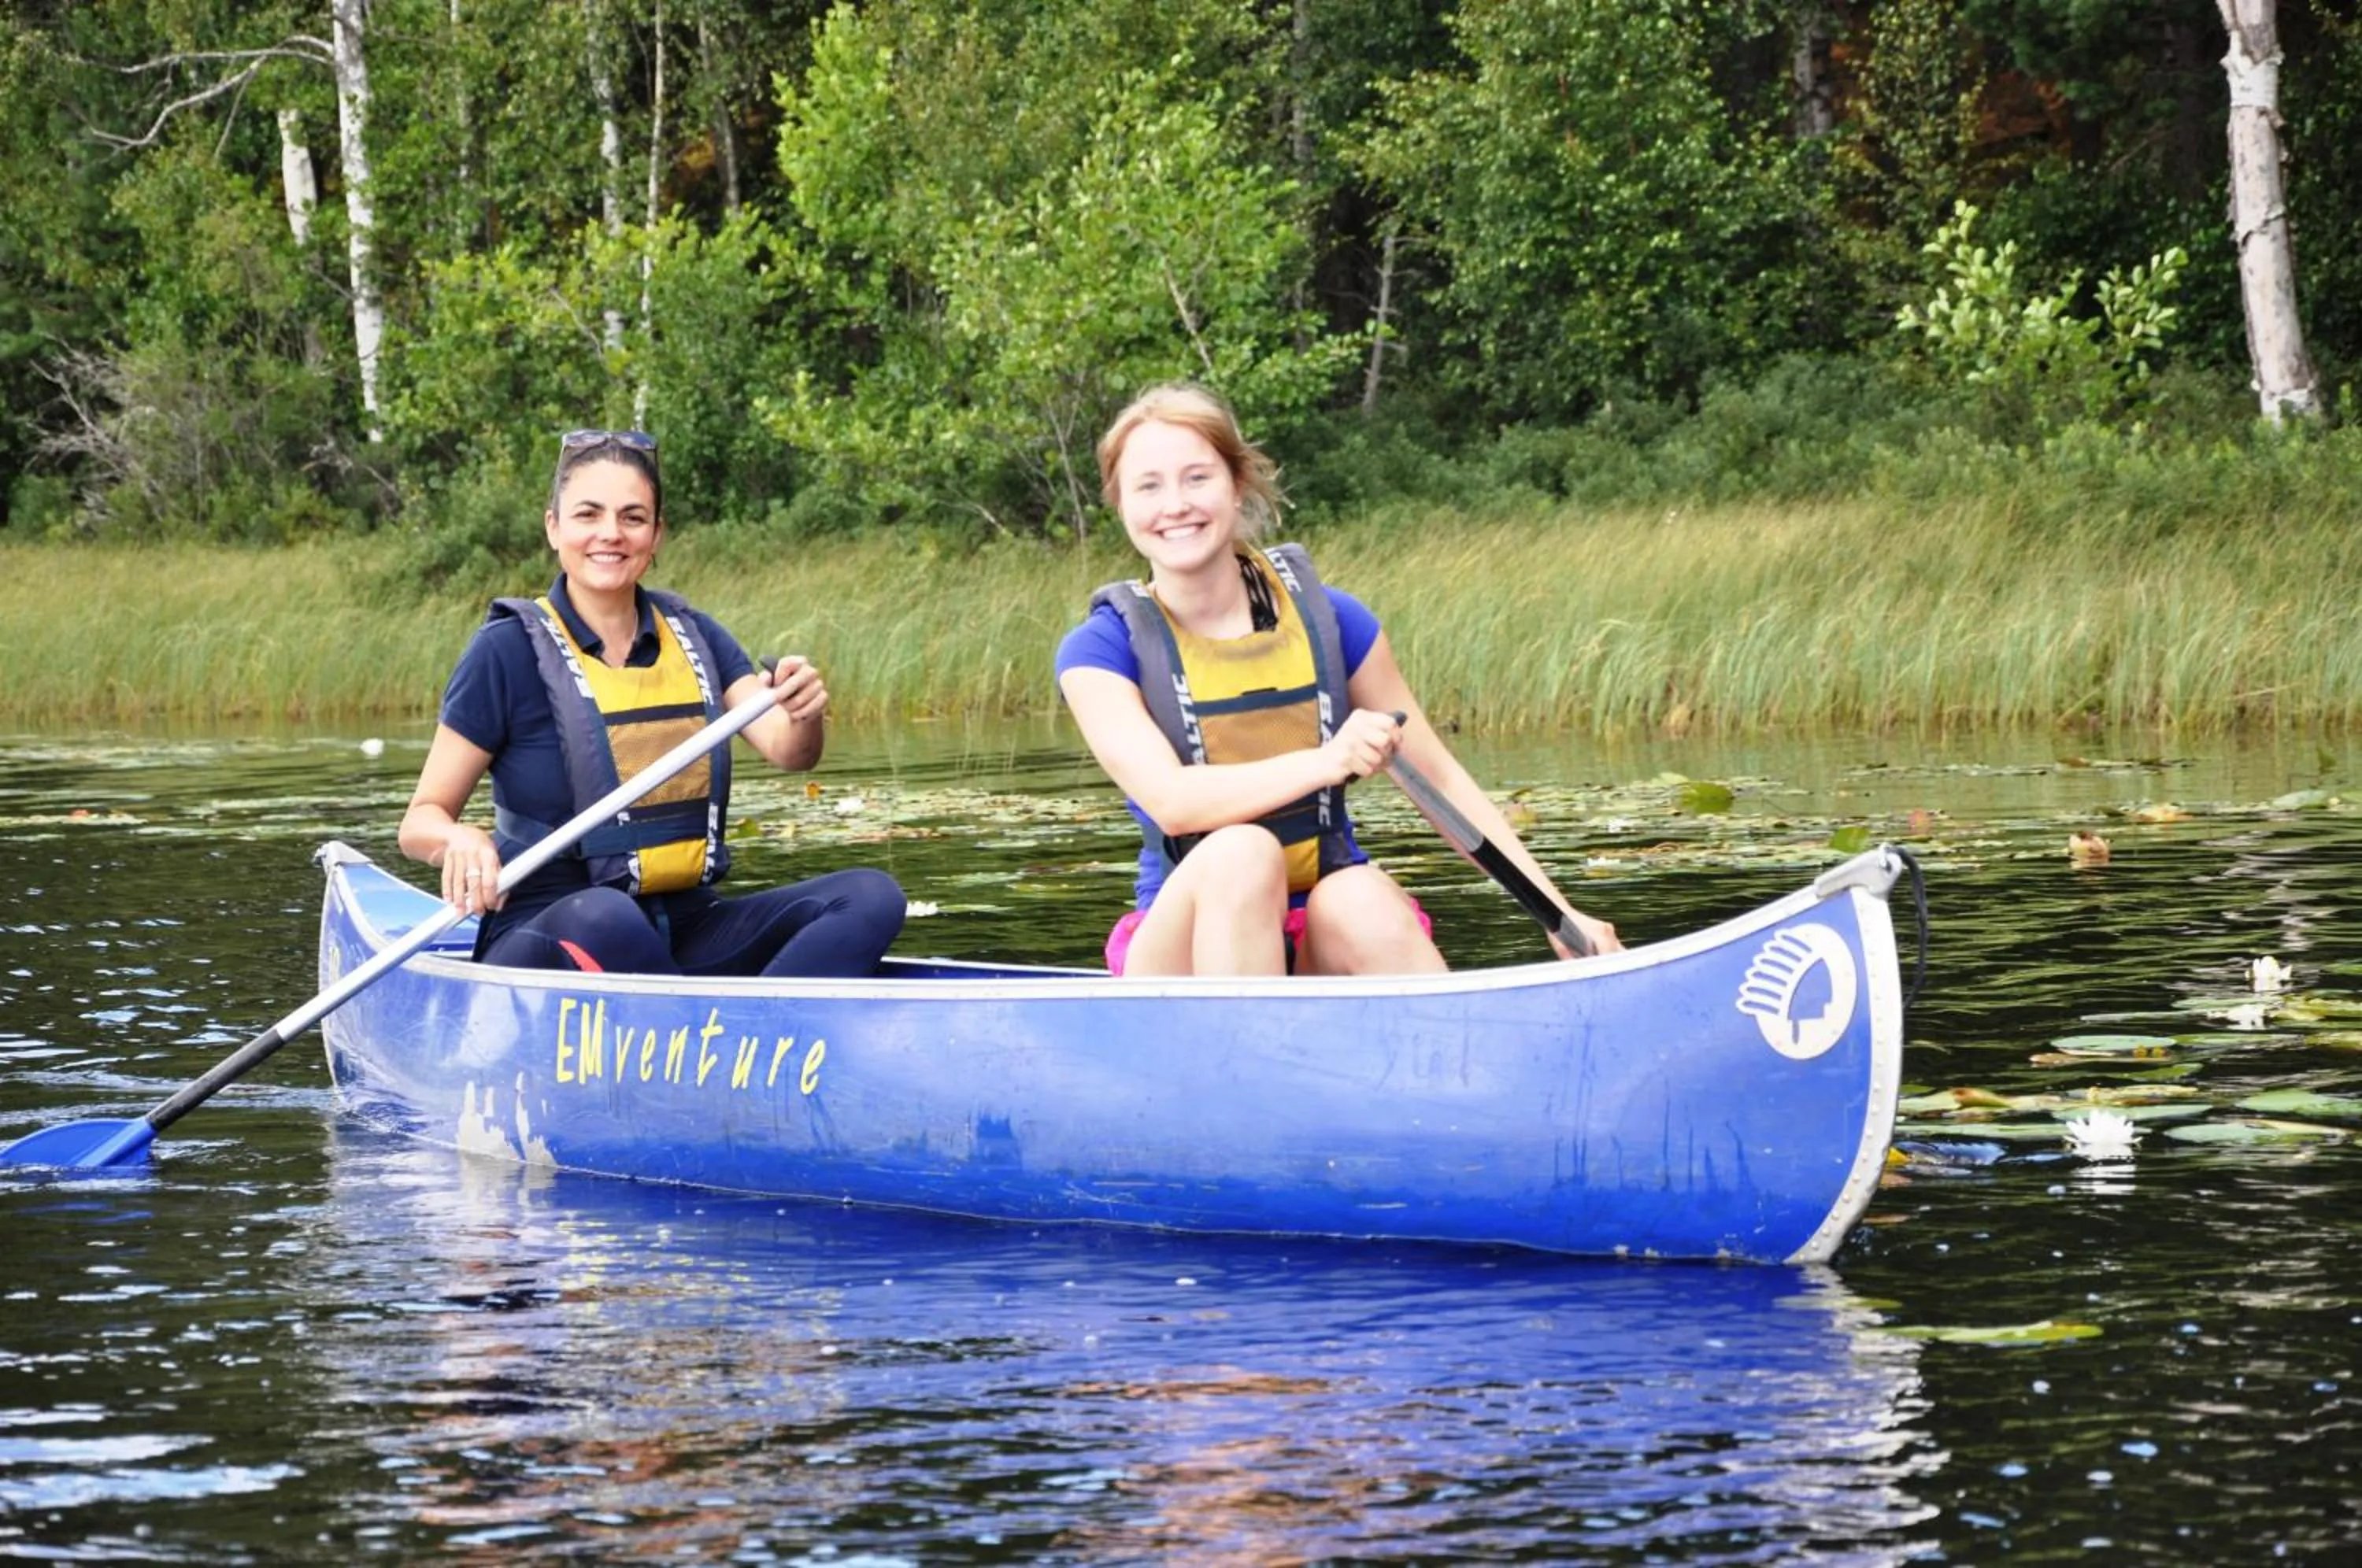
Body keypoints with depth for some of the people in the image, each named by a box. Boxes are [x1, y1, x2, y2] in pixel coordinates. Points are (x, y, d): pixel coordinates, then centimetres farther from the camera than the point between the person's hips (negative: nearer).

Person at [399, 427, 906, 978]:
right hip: (546, 945, -5)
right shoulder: (510, 649, -3)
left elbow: (787, 752, -3)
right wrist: (460, 840, -27)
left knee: (870, 897, -17)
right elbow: (421, 819, -4)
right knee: (603, 914, -39)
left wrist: (803, 715, -26)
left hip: (685, 936, 5)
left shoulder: (692, 637, 11)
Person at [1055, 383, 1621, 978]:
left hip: (1328, 947, 2)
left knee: (1360, 899, -33)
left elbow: (1441, 778, 8)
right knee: (1239, 852, -34)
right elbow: (1170, 801, -20)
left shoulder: (1328, 619, 2)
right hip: (1187, 942, -2)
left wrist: (1556, 912, 0)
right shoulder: (1101, 650, -4)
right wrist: (1325, 761, -35)